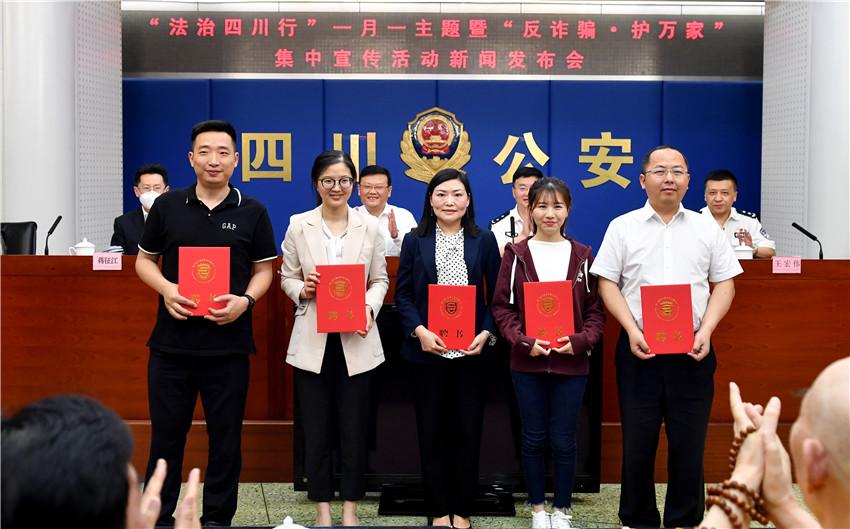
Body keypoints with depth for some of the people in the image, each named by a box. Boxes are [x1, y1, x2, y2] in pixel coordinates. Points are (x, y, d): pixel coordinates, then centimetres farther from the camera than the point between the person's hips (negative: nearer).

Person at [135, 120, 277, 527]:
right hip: (172, 340, 1)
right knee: (166, 433, 7)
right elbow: (144, 260, 11)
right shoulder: (167, 206, 6)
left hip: (228, 344, 0)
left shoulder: (252, 213, 4)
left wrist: (246, 300, -12)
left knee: (225, 436, 6)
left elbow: (264, 270, 8)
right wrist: (166, 289, -9)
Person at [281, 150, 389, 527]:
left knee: (354, 428, 4)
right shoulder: (299, 226, 3)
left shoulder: (370, 227, 5)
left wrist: (369, 307, -10)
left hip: (356, 339, 0)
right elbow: (287, 277, 9)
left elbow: (380, 279, 8)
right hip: (312, 340, 0)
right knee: (316, 428, 5)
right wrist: (302, 290, -12)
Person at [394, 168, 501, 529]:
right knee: (432, 430, 4)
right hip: (427, 351, 0)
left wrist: (487, 334, -9)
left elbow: (496, 295, 6)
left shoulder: (484, 241, 6)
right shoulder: (415, 241, 6)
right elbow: (402, 293, 3)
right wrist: (419, 331, -11)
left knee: (468, 430, 4)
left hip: (472, 351, 0)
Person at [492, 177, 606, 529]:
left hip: (571, 363, 0)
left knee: (564, 440, 5)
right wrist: (524, 341, -13)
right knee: (534, 438, 8)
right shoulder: (517, 255, 2)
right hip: (527, 362, 0)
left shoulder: (582, 256, 5)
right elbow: (502, 307, 1)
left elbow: (596, 310, 5)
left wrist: (580, 340, -12)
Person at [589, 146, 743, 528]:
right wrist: (632, 330, -9)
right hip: (639, 349, -1)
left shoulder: (706, 229, 10)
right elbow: (607, 283, 3)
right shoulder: (623, 227, 6)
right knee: (637, 442, 5)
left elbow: (724, 284, 9)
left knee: (689, 443, 4)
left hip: (693, 351, 1)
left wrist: (706, 330, -5)